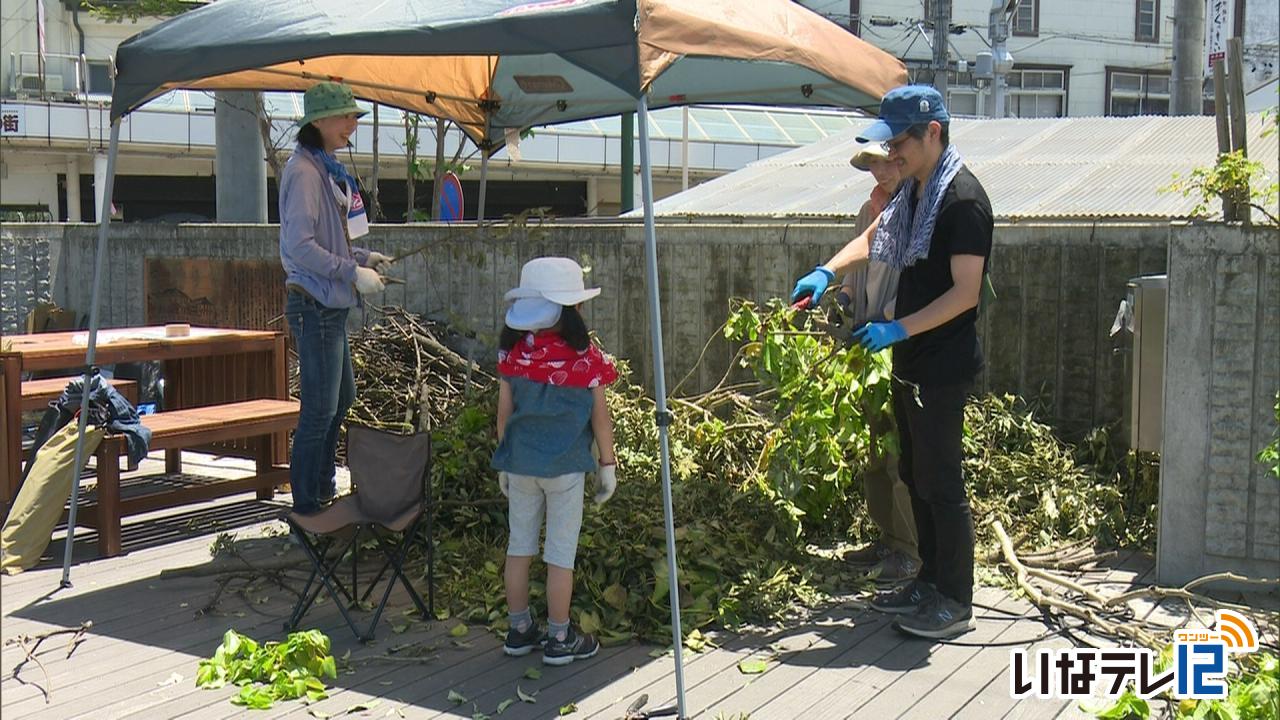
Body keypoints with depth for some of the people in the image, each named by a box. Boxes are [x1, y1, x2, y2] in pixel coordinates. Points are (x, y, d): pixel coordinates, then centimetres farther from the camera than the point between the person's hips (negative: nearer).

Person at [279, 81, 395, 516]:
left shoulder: (327, 170, 16)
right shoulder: (304, 171, -15)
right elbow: (300, 246, -22)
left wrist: (363, 257, 13)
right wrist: (353, 272, -20)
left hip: (330, 305, 11)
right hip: (315, 304, -11)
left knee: (342, 399, 18)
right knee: (320, 409, -5)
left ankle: (323, 491, 29)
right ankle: (306, 505, 5)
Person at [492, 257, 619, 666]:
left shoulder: (513, 353, -3)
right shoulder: (585, 357, -11)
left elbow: (504, 412, 4)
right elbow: (600, 417, -5)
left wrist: (504, 462, 16)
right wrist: (608, 464, 7)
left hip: (520, 463, 4)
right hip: (566, 466, -3)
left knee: (519, 547, 15)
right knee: (561, 554, 6)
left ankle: (519, 631, 25)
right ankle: (559, 640, 15)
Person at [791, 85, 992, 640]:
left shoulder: (963, 199, -18)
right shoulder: (911, 191, 10)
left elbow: (965, 293, -21)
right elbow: (873, 239, 26)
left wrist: (898, 329, -25)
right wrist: (826, 271, 10)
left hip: (943, 368, -9)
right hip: (910, 363, 9)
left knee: (940, 480, -3)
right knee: (915, 475, 16)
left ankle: (956, 603, 9)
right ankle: (930, 583, 29)